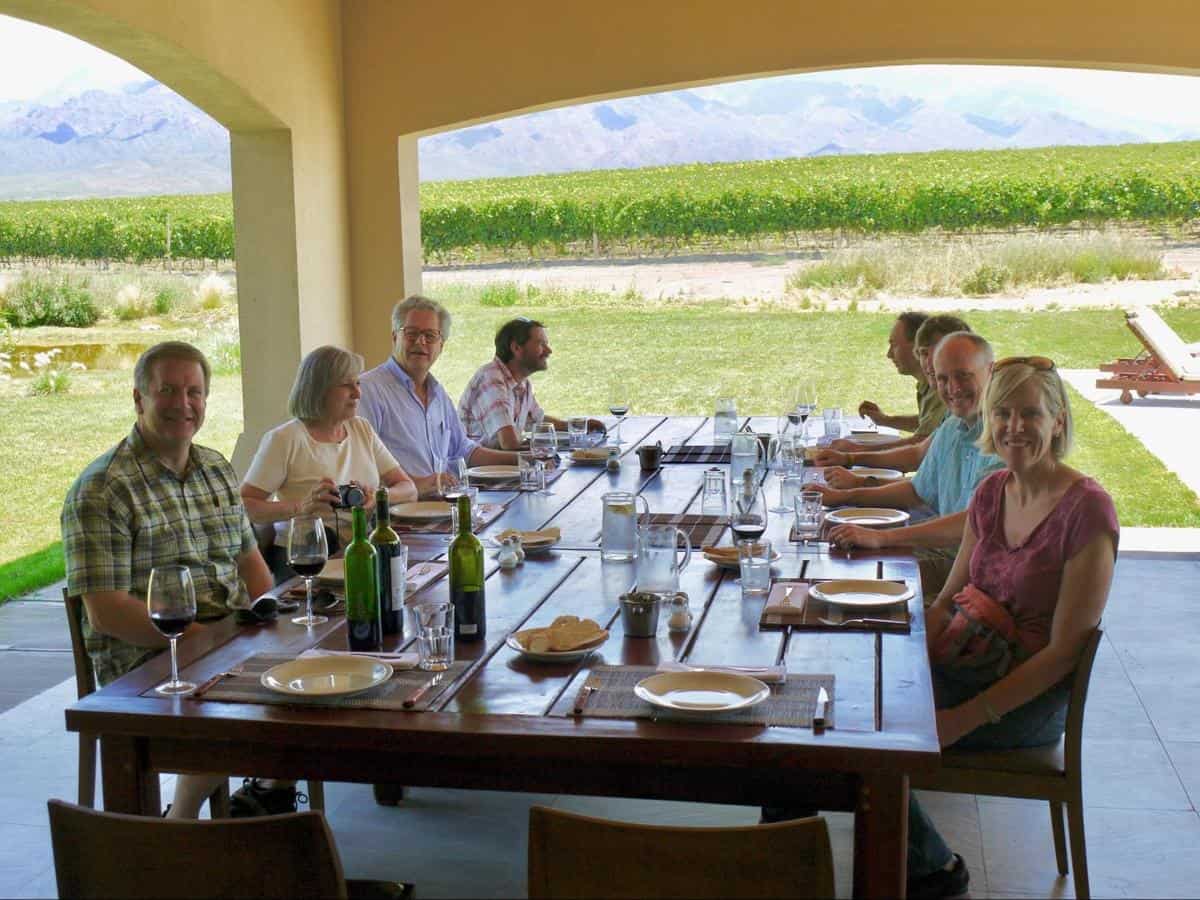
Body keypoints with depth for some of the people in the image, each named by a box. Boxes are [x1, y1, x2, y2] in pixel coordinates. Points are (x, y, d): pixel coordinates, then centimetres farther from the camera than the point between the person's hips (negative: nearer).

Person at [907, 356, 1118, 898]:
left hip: (1033, 696, -7)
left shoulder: (1085, 509, -18)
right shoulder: (992, 492, 5)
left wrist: (965, 718, -23)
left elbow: (1062, 652, -18)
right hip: (966, 664, 7)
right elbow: (948, 600, 11)